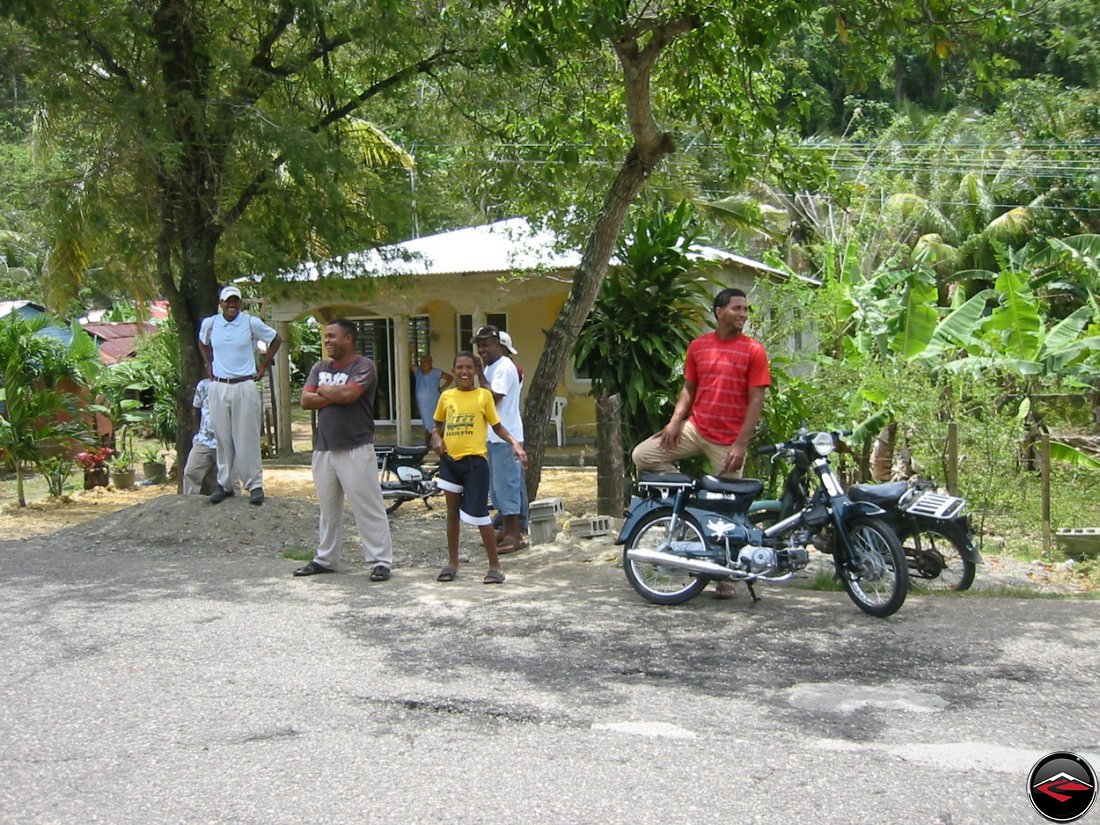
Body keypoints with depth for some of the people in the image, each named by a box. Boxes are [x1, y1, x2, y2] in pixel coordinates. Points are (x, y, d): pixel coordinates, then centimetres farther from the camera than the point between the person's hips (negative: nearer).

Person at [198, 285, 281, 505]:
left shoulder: (252, 323, -5)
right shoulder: (209, 324, 3)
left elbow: (276, 340, 7)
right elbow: (203, 343, 26)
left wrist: (264, 367, 5)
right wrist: (209, 365, 15)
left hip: (245, 386, -3)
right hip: (219, 388, 3)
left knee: (247, 438, -2)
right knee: (222, 439, 7)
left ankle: (255, 485, 4)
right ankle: (224, 484, 16)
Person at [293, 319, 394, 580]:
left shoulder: (363, 366, -5)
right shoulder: (320, 368, 15)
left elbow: (348, 393, -20)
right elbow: (306, 401, 3)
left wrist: (323, 390, -2)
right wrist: (336, 395, -8)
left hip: (355, 449, -6)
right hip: (323, 448, 6)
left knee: (368, 507, -5)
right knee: (327, 508, 14)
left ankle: (381, 561, -1)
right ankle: (325, 559, 25)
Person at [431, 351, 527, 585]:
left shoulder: (484, 395, -1)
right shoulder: (446, 396, 7)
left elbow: (497, 426, 1)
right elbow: (437, 424, 21)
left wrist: (514, 443, -14)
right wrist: (436, 438, 0)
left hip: (475, 460, -4)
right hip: (449, 460, 4)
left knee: (479, 514, -5)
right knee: (453, 512, 13)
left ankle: (495, 566, 6)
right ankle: (452, 563, 25)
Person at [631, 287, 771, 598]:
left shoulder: (754, 351, -4)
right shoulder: (698, 346, 7)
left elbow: (756, 400, -7)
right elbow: (688, 388, 12)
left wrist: (741, 444, -14)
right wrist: (675, 420, -5)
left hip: (730, 441, -3)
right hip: (695, 428, 4)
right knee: (642, 455, -13)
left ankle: (725, 577, 16)